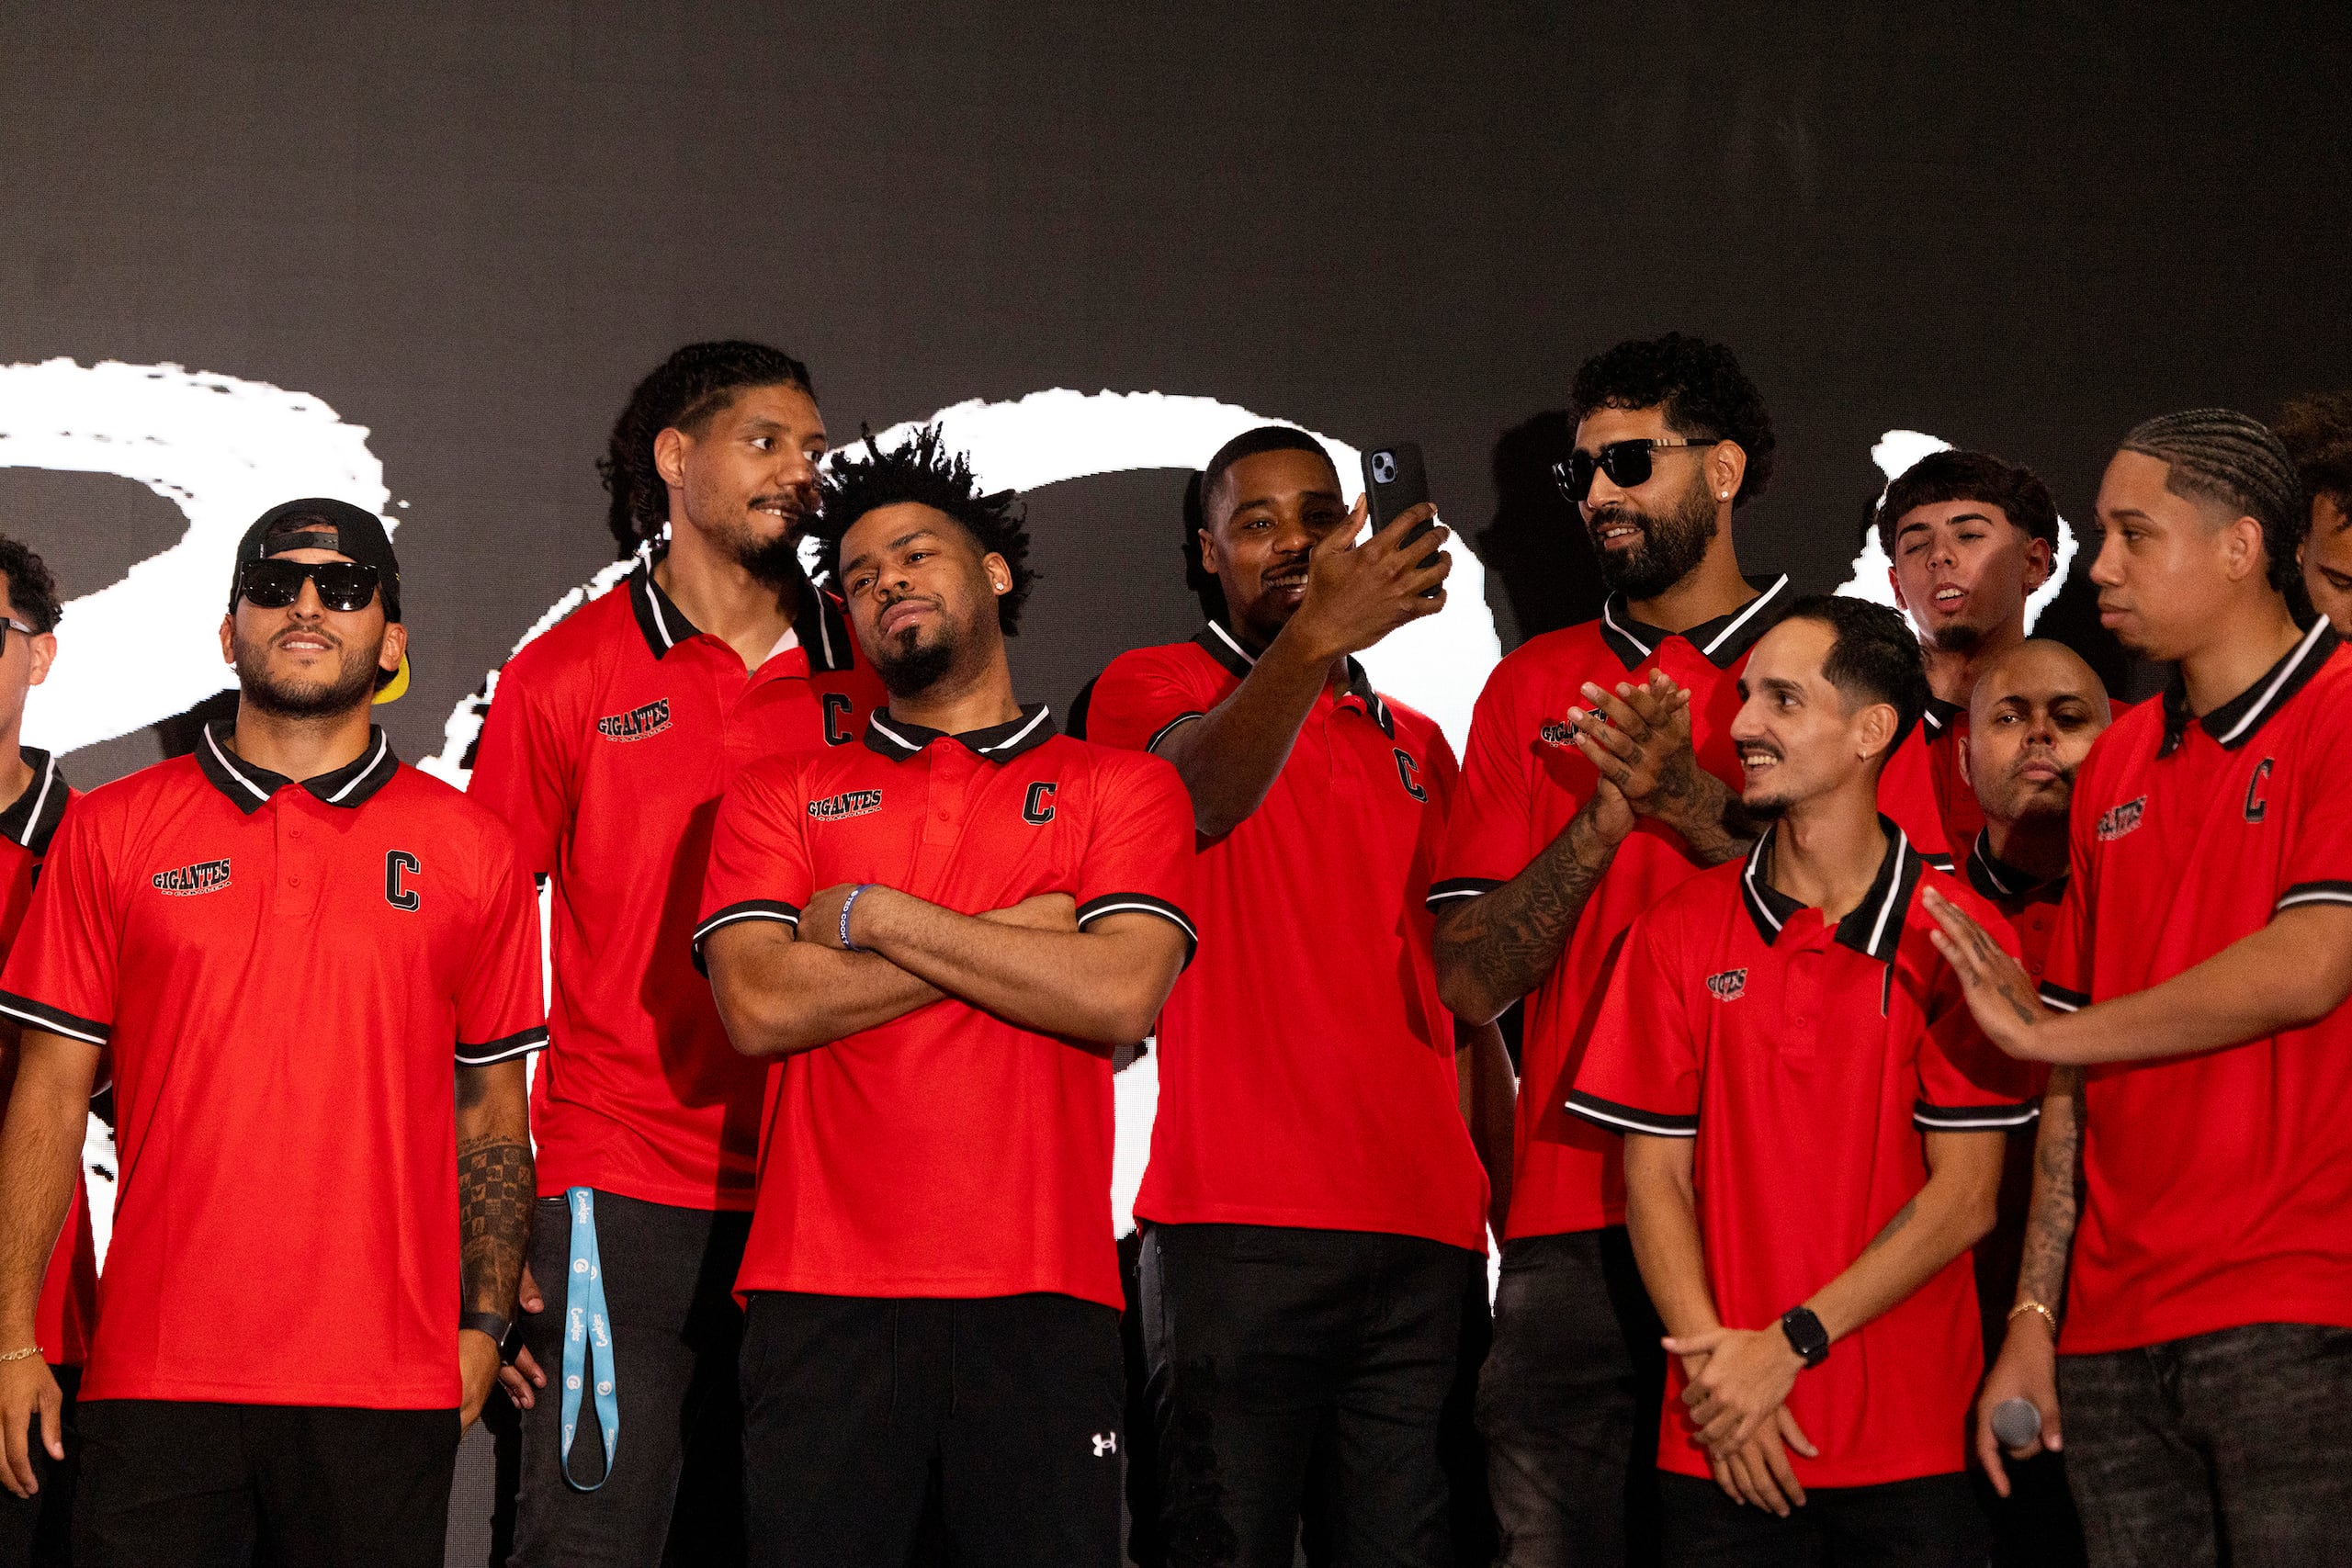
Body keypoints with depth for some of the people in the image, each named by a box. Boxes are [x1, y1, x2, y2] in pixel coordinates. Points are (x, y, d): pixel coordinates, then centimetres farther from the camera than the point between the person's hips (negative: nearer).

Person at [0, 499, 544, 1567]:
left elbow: (490, 1106, 12)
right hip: (157, 1381, 0)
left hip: (388, 1390, 0)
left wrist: (483, 1323, 5)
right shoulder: (111, 831, 7)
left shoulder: (470, 851, 8)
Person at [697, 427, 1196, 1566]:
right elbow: (759, 1007, -2)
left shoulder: (1121, 787, 12)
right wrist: (1013, 937, -2)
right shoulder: (781, 794, 15)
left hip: (1041, 1300, -1)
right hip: (824, 1296, 1)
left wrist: (877, 916, -2)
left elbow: (1121, 995, -5)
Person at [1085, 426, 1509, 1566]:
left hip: (1426, 1235, 4)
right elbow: (1204, 788, -18)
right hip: (1237, 1221, -4)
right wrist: (1317, 636, -36)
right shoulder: (1153, 689, 8)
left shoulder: (1416, 745, 23)